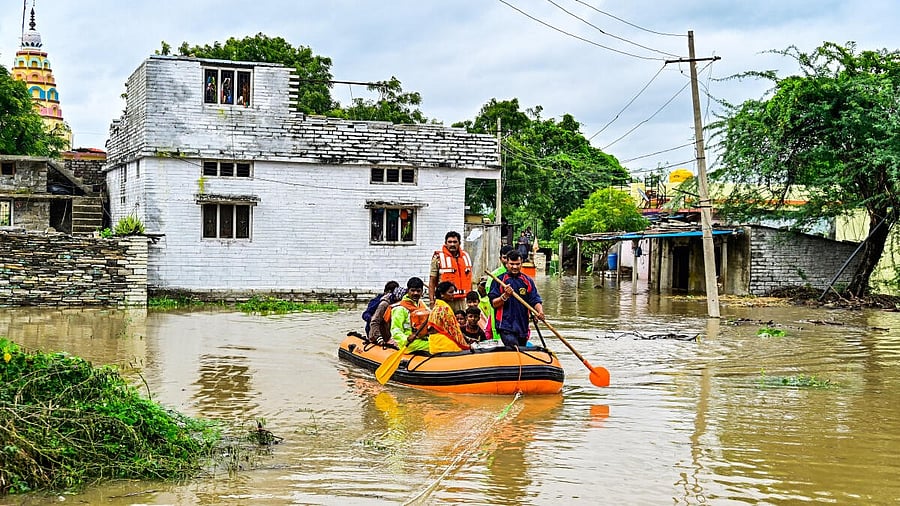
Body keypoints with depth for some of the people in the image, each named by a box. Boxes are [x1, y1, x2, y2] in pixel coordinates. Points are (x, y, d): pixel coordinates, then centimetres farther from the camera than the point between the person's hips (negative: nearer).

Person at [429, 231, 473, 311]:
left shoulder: (466, 257, 14)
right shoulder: (438, 258, -2)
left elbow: (469, 280, 20)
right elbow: (432, 281, -3)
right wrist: (432, 302, -9)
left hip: (461, 301, 5)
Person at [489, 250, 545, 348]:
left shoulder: (528, 281, 11)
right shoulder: (499, 280, 1)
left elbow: (535, 300, 4)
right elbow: (494, 303, -4)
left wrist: (540, 311, -17)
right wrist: (505, 296, -22)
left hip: (523, 326, 5)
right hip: (506, 326, -5)